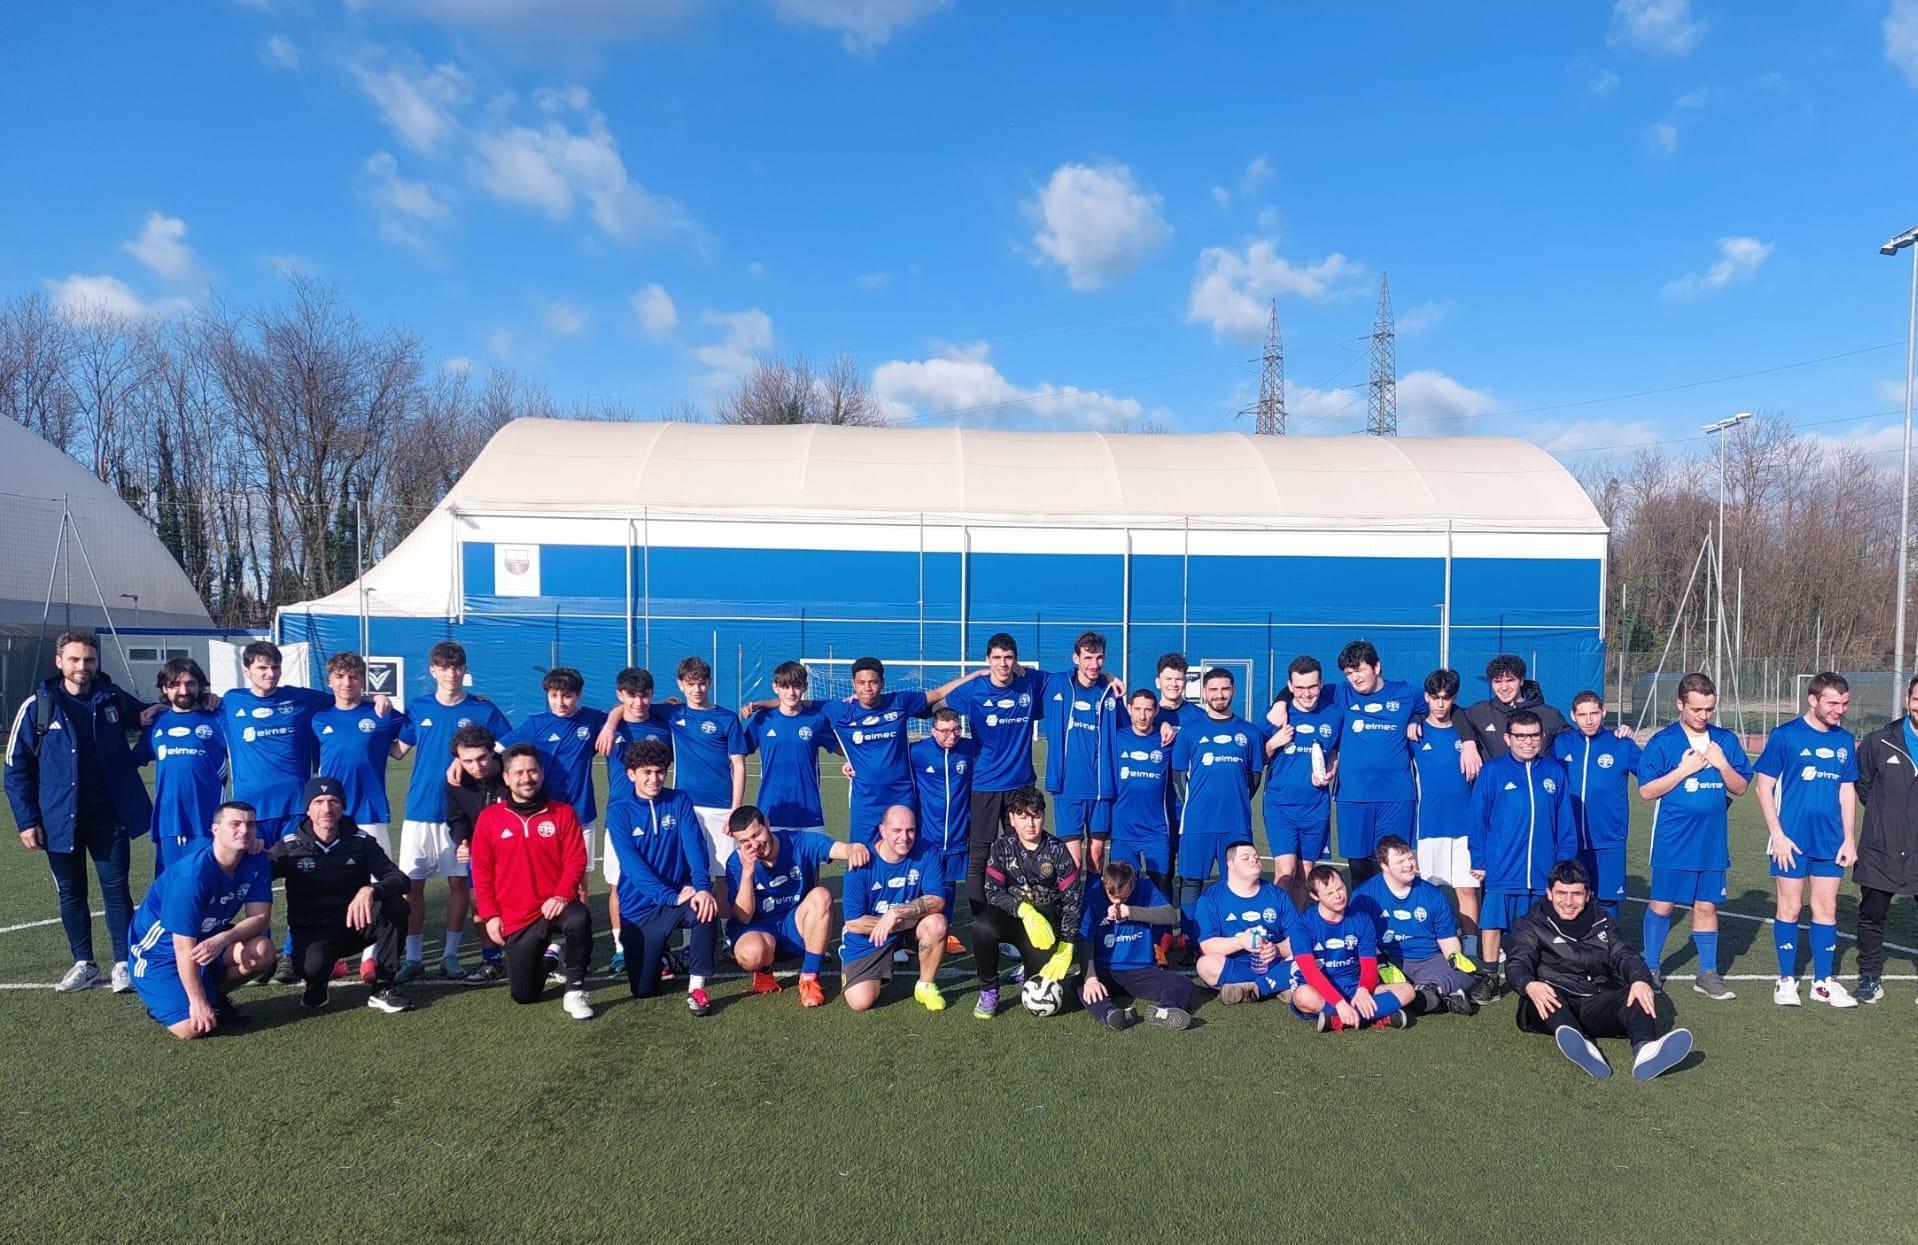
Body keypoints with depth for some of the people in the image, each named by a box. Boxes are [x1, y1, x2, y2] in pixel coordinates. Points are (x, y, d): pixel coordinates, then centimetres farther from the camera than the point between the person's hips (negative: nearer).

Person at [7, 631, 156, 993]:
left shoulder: (113, 698, 0)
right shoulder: (38, 705, -5)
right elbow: (16, 768, -1)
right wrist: (27, 821, -6)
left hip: (109, 814, 0)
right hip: (60, 818, 0)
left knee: (116, 888, 0)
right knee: (70, 893, 11)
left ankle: (124, 963, 7)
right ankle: (83, 964, 23)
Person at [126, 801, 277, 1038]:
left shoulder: (256, 863, -12)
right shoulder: (192, 876, -31)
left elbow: (260, 917, -15)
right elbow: (184, 947, -27)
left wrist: (222, 940, -35)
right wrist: (197, 1001, -24)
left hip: (208, 937, 6)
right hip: (159, 950, -6)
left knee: (263, 950, -23)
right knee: (194, 1028, -22)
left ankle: (214, 995, 5)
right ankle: (163, 1002, 12)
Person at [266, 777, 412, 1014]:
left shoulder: (361, 841, -4)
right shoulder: (290, 847, -3)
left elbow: (400, 879, -15)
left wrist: (371, 890, -36)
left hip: (355, 924, 2)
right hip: (311, 931, -1)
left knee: (396, 904, -29)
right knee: (312, 966, -36)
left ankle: (382, 987, -15)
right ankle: (316, 984, 5)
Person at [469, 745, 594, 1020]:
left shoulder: (563, 812, -1)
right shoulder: (489, 818, 1)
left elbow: (575, 859, -5)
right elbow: (481, 872, 4)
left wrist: (562, 895, -21)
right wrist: (489, 915, -4)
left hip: (554, 906, -1)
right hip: (515, 918, 2)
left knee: (580, 919, -38)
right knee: (524, 994, 3)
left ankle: (574, 990, -19)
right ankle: (543, 955, 37)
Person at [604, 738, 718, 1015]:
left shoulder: (680, 801, 1)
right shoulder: (619, 813, -4)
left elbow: (695, 847, -12)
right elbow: (633, 866, -16)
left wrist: (703, 887, -31)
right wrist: (672, 896, -28)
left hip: (679, 896, 0)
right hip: (640, 909, 0)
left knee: (705, 906, -35)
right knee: (642, 990, 1)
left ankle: (696, 987, -21)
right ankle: (661, 955, 33)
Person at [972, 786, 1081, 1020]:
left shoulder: (1056, 850, -5)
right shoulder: (1002, 847, -4)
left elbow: (1073, 898, -4)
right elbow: (993, 892, -12)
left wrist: (1066, 947, -10)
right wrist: (1024, 910, -30)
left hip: (1046, 924, 0)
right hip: (1011, 917, 0)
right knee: (983, 925, -35)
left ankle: (1030, 970, 23)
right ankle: (988, 991, -10)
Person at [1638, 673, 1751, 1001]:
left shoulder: (1726, 740, 6)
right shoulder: (1662, 742, -5)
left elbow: (1740, 788, 9)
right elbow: (1646, 790, -7)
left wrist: (1723, 765, -9)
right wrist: (1684, 770, -15)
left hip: (1713, 840, 3)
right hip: (1671, 841, -3)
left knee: (1706, 905, 9)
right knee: (1661, 904, 3)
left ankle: (1708, 973, 20)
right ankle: (1650, 968, 16)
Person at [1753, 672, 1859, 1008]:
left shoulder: (1845, 740, 7)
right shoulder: (1785, 735, -7)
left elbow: (1847, 792, 13)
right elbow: (1763, 787, -6)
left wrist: (1849, 839, 7)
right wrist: (1778, 834, -11)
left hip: (1831, 842, 4)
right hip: (1792, 840, -4)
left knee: (1826, 908, 10)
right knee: (1790, 908, 4)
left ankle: (1823, 982, 21)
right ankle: (1786, 980, 16)